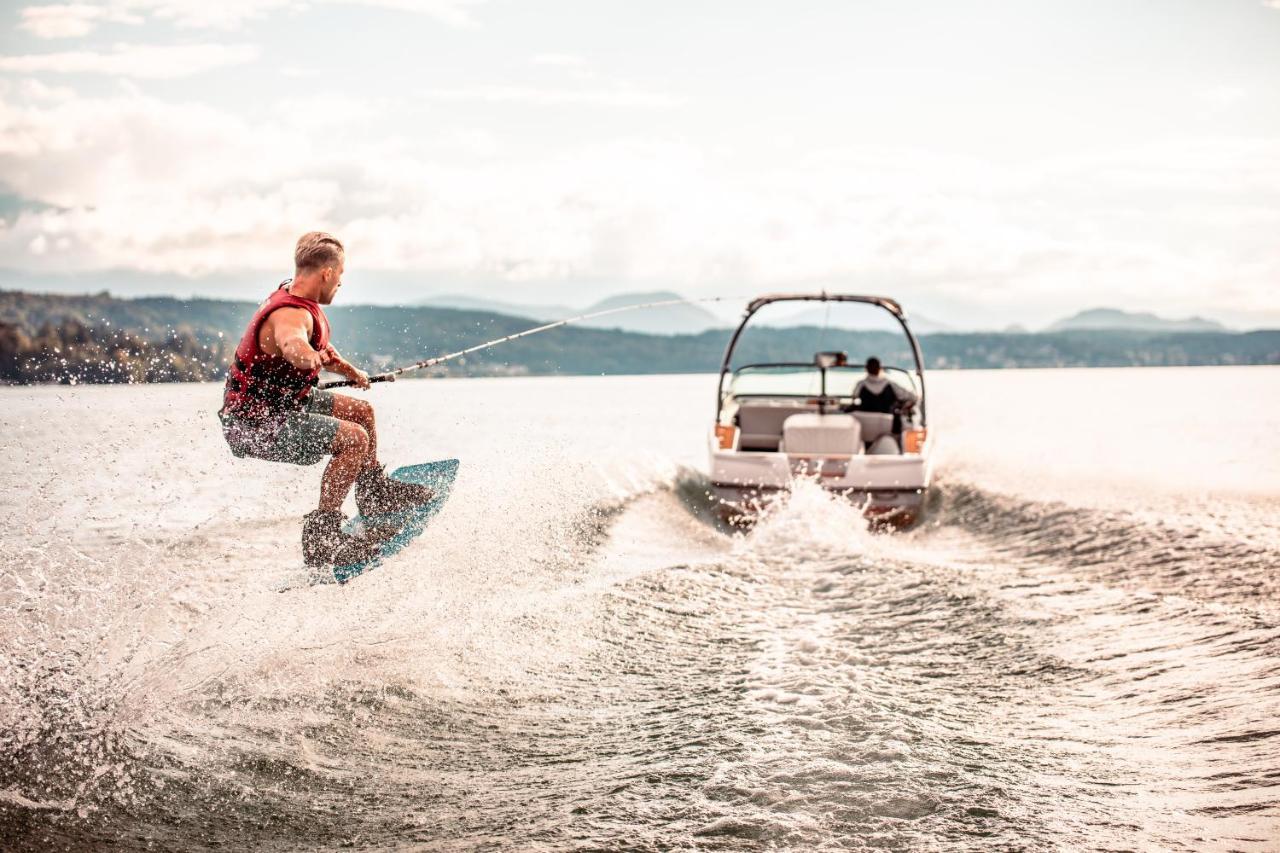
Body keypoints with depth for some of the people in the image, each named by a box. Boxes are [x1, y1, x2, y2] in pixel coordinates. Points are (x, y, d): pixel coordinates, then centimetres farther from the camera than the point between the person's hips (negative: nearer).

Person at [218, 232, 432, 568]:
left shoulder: (292, 295, 5)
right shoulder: (292, 314, -28)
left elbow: (320, 348, 25)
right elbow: (290, 340, -55)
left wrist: (352, 373, 40)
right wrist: (308, 357, -77)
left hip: (282, 401, 10)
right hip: (254, 424, -10)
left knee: (362, 412, 20)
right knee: (354, 439, -21)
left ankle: (375, 493, 41)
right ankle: (321, 536, -15)